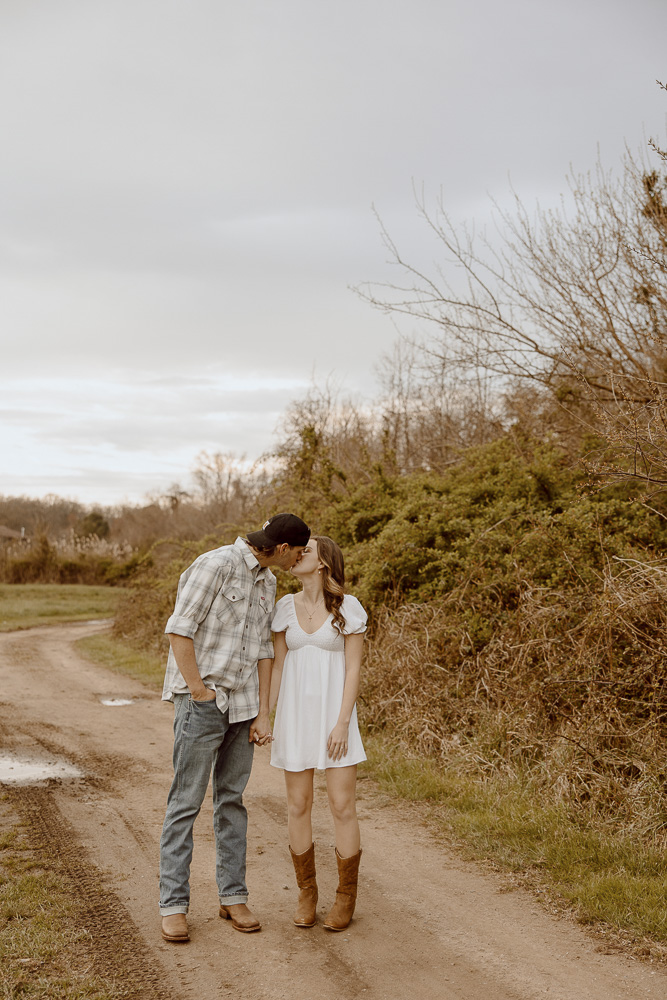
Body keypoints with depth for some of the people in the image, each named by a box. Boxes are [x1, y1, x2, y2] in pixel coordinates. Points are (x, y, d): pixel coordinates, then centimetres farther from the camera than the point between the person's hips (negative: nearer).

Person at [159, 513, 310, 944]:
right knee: (186, 802, -3)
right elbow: (179, 629, -17)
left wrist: (263, 713, 5)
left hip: (241, 704, 7)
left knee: (232, 800, 11)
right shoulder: (216, 564, -15)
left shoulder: (267, 581, 10)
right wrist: (198, 692, -16)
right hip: (202, 701, -7)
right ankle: (174, 905, 4)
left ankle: (233, 896, 19)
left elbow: (263, 649, 11)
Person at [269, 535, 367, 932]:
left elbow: (353, 669, -7)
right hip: (295, 714, 3)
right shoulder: (286, 607, 6)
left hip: (334, 713, -3)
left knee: (343, 806, -3)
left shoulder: (348, 608, -5)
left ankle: (346, 898, 11)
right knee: (298, 805, 4)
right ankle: (307, 894, 18)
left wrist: (343, 722, -15)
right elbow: (278, 666, 8)